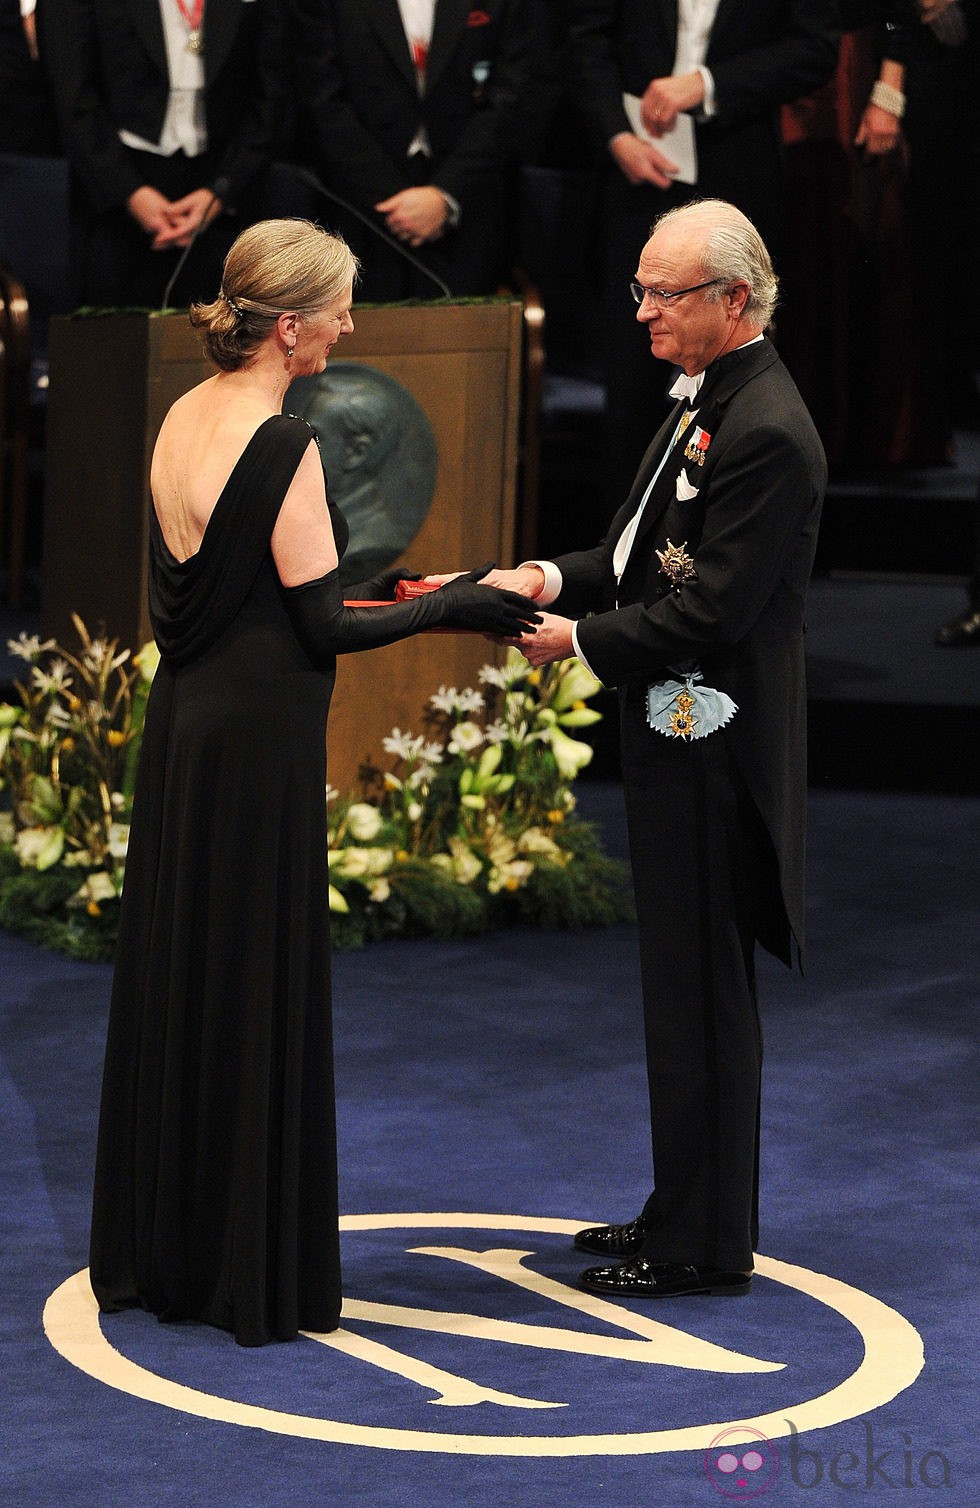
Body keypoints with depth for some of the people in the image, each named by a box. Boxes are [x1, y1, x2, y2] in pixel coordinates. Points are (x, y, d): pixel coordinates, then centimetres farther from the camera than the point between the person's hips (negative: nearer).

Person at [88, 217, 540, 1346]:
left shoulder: (182, 419, 7)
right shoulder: (281, 444, -18)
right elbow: (320, 627, -16)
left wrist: (352, 585, 17)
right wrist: (444, 610, -6)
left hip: (182, 720, 8)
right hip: (259, 736, -8)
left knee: (174, 978, 15)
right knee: (259, 993, 0)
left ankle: (153, 1251, 24)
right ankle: (254, 1274, 7)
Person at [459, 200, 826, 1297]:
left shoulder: (766, 433, -20)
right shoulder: (706, 401, 12)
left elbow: (711, 608, -23)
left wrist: (582, 640, -13)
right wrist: (556, 578, 4)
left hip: (713, 749, -10)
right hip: (677, 736, 10)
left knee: (701, 993, -2)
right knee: (685, 989, 17)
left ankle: (705, 1244, 8)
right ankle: (681, 1209, 28)